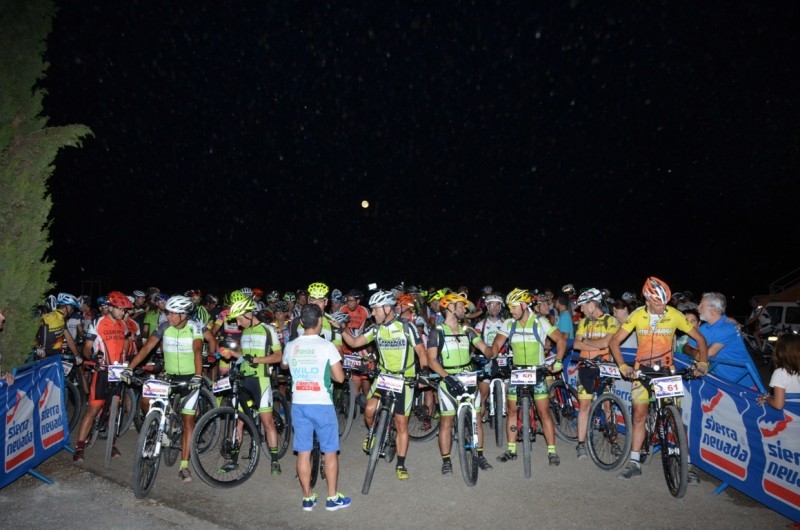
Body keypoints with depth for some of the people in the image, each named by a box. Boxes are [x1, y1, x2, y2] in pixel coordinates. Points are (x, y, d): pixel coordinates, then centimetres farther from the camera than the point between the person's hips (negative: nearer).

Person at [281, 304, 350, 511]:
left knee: (303, 452, 11)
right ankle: (333, 498, 18)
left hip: (299, 404, 4)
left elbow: (284, 365, 22)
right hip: (322, 405, -3)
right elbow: (340, 377, -8)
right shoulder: (327, 346, -12)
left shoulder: (290, 346, 1)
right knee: (330, 451, 10)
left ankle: (308, 498, 21)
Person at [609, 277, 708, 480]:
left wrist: (702, 362, -11)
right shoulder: (637, 315, -9)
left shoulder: (675, 315, -10)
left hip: (667, 370, 0)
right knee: (639, 416, 2)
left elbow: (699, 338, 1)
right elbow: (614, 341, -8)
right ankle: (634, 463, 10)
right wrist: (623, 366, -19)